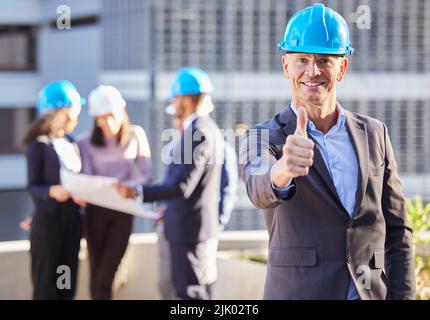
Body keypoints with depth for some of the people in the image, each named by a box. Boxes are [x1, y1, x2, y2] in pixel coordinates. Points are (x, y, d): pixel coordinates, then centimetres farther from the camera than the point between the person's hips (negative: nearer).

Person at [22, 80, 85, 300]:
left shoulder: (71, 144, 12)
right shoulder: (38, 145, -9)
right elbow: (33, 186, -13)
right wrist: (52, 191, -31)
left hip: (72, 218, 7)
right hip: (48, 220, -7)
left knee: (67, 284, 8)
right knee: (46, 284, -3)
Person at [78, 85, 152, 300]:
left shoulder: (136, 135, 1)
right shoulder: (87, 143, 1)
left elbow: (146, 176, -2)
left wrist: (126, 187, -23)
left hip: (123, 211, -1)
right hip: (96, 211, 1)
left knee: (104, 277, -6)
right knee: (96, 275, 0)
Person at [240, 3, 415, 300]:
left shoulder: (374, 134, 7)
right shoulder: (264, 138, -3)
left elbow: (397, 230, 10)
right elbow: (259, 191, -26)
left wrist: (402, 295, 0)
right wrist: (282, 170, -47)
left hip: (372, 292, 3)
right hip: (298, 292, -3)